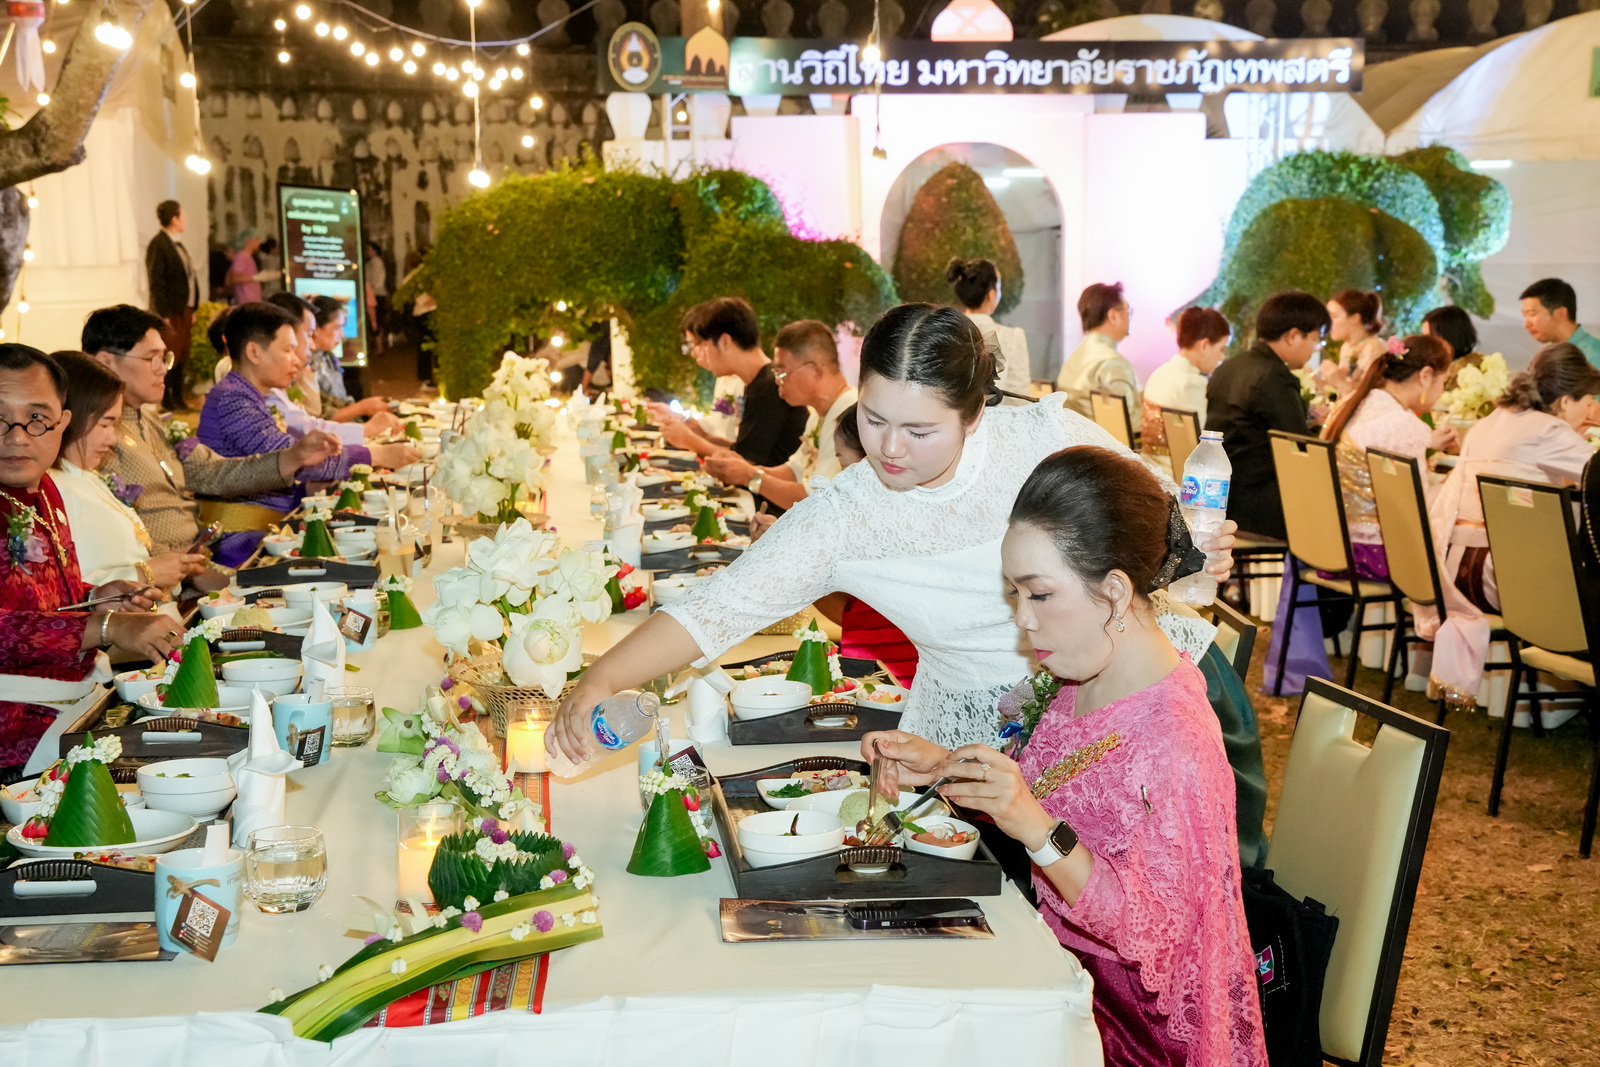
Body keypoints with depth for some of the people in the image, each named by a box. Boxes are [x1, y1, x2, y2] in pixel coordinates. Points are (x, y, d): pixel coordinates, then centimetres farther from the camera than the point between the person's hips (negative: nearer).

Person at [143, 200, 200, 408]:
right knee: (169, 359, -6)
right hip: (171, 313, -9)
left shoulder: (177, 245, 16)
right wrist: (164, 315, -19)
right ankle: (167, 402, -1)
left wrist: (192, 310, 14)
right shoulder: (158, 245, -12)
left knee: (181, 359, 13)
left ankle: (178, 399, 20)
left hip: (184, 311, 9)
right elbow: (156, 282, -16)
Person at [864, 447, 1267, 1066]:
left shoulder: (1172, 743, -30)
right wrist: (942, 766, -5)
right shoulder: (1084, 678, -4)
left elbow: (1152, 937, -27)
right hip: (1068, 961, 7)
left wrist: (1038, 829, -37)